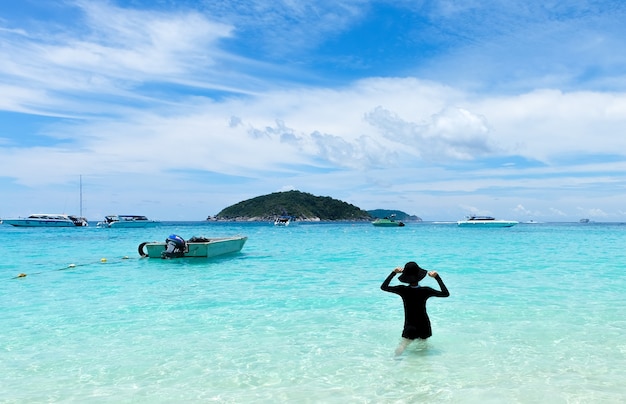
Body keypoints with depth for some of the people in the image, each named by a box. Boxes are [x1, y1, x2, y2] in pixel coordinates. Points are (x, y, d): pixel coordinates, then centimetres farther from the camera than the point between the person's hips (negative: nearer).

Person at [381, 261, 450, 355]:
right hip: (424, 327, 1)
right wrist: (437, 277, 1)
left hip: (409, 329, -1)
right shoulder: (426, 291, -11)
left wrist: (393, 273, 7)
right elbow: (446, 293, 0)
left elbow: (383, 287, 3)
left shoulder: (403, 290, -11)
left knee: (398, 351, -11)